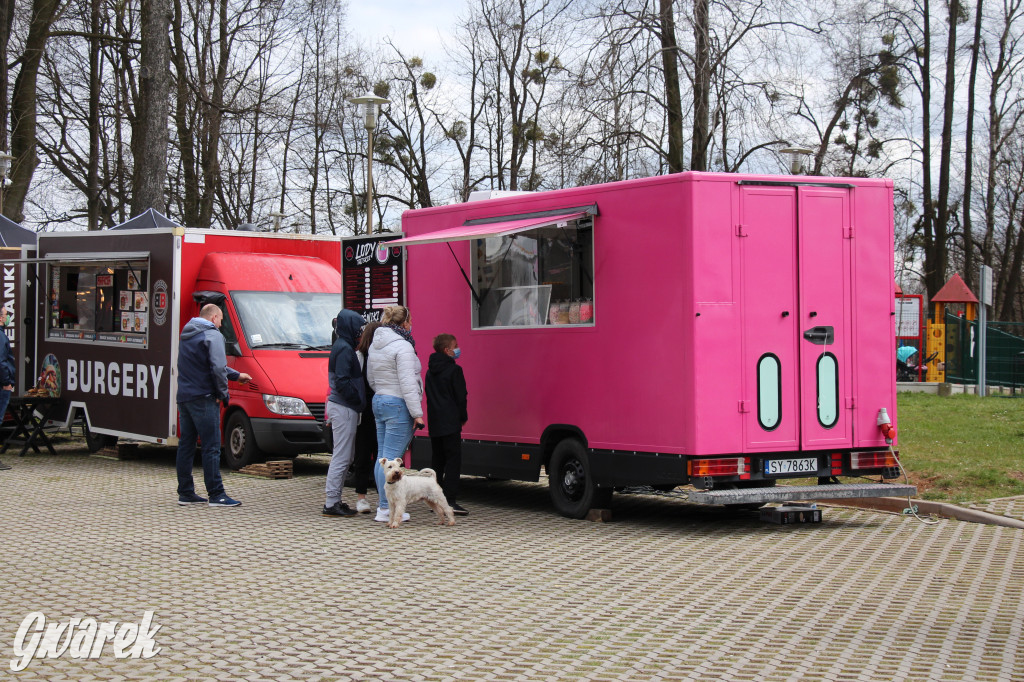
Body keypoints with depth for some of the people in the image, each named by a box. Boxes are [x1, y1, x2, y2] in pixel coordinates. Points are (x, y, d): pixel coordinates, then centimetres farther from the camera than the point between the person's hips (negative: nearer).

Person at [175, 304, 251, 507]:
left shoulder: (186, 334, 19)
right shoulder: (212, 335, -9)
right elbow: (217, 368, -19)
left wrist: (236, 375, 32)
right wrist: (222, 393, -7)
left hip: (184, 397, 9)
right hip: (203, 398, -9)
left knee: (186, 444, 11)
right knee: (212, 446, -6)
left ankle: (185, 493, 14)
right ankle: (216, 495, -6)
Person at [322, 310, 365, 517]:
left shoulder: (341, 346, 16)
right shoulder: (344, 349, -15)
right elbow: (342, 382, -22)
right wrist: (358, 399, -14)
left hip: (340, 406, 10)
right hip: (344, 408, -10)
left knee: (342, 458, 14)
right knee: (341, 457, -7)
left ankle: (334, 500, 18)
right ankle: (332, 503, -5)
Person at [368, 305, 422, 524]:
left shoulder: (375, 345, 14)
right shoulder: (402, 347, -14)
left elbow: (370, 378, 21)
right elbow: (407, 383, -18)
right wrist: (417, 413, -16)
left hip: (379, 401, 9)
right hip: (398, 406, -9)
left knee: (382, 456, 10)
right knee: (391, 457, -8)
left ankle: (383, 504, 14)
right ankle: (385, 510, -8)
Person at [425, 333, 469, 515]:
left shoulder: (430, 371, 13)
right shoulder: (454, 370, -10)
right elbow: (461, 396, -9)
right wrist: (463, 417, 3)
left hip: (434, 423, 8)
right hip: (450, 423, -8)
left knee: (437, 461, 13)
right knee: (453, 460, -7)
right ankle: (449, 500, -14)